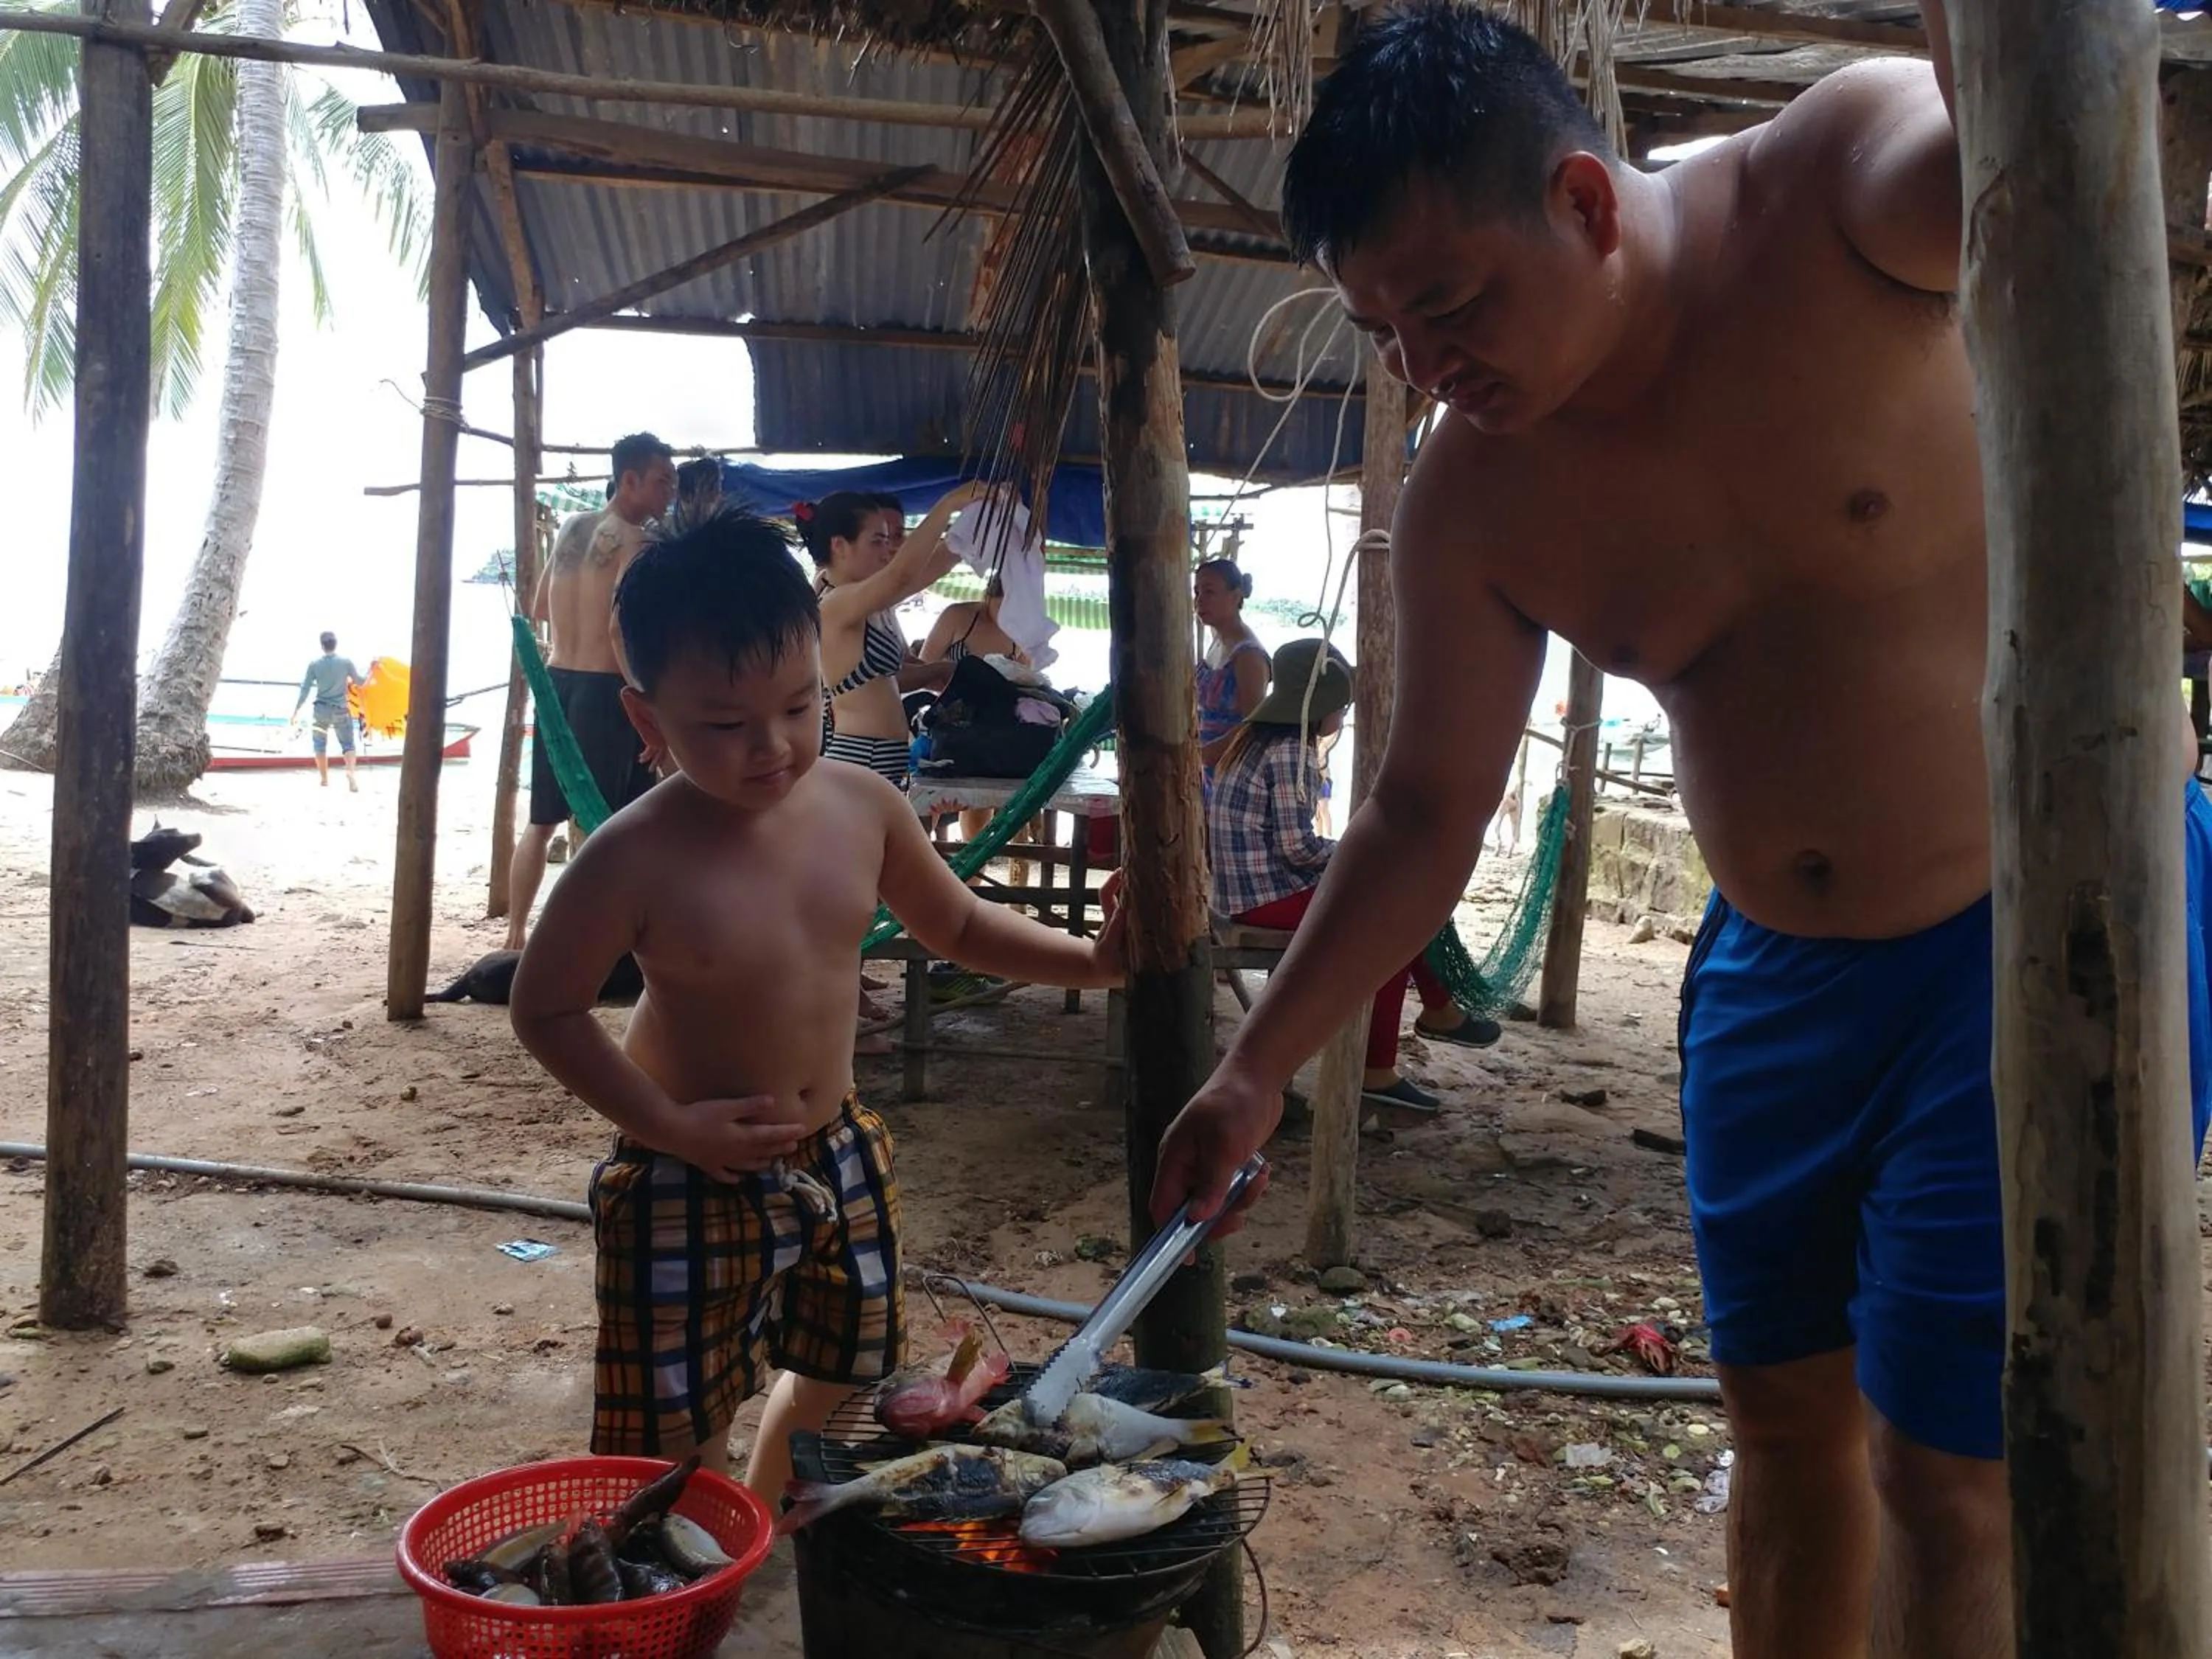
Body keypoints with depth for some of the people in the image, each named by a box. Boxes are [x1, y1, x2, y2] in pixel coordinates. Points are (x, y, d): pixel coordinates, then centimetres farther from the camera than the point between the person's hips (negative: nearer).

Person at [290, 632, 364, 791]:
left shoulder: (315, 664, -5)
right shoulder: (346, 662, -6)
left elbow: (305, 689, -4)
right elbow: (360, 682, 5)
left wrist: (296, 712, 2)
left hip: (322, 709, 1)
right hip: (341, 710, 0)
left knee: (320, 745, 16)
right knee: (348, 744, 6)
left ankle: (324, 779, 17)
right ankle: (350, 771, -22)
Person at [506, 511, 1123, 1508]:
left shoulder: (862, 807, -8)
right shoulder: (635, 858, -22)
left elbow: (957, 925, 9)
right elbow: (546, 1009, -12)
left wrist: (1091, 961, -2)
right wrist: (669, 1126, -20)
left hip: (841, 1161, 6)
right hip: (691, 1188, -5)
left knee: (834, 1384, 23)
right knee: (679, 1444, 3)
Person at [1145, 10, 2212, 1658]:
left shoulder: (1832, 189, -17)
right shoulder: (1470, 502, -6)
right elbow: (1425, 810, 3)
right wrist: (1259, 1068, 5)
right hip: (1780, 967, 5)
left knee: (1947, 1469, -2)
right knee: (1787, 1421, 15)